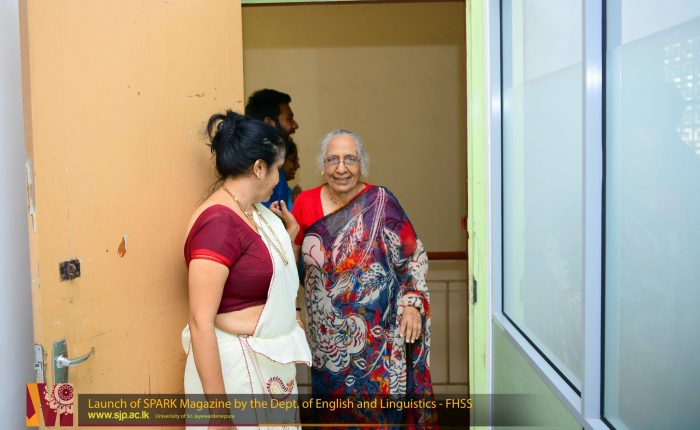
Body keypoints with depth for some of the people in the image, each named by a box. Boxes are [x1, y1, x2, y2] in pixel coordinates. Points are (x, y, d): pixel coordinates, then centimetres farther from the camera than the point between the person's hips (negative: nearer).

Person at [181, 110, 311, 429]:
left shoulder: (253, 211, 4)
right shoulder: (218, 222, -23)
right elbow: (200, 322, -25)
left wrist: (288, 235, 9)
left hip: (270, 358, 9)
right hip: (237, 364, -9)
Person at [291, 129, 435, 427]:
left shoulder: (380, 203, -8)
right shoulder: (306, 203, -1)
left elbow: (413, 258, -3)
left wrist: (412, 304, -11)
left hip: (376, 334, -2)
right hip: (327, 335, 3)